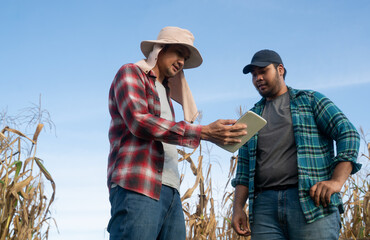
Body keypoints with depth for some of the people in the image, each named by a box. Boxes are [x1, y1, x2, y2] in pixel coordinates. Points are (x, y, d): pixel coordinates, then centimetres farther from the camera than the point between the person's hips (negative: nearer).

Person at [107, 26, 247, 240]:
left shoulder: (164, 93, 29)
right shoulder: (130, 73, 7)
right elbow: (139, 121, -11)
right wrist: (203, 132, -16)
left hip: (170, 191, 8)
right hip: (137, 189, -7)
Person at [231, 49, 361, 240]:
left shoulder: (311, 100, 12)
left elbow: (348, 135, 1)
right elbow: (244, 168, 20)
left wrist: (337, 181, -13)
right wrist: (237, 208, 7)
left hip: (311, 201, -3)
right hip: (265, 205, 4)